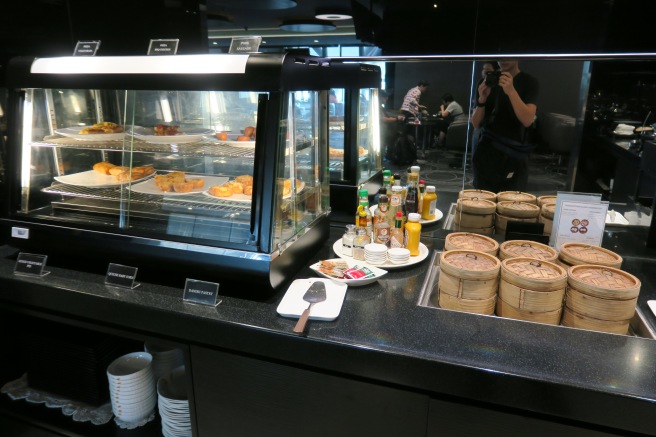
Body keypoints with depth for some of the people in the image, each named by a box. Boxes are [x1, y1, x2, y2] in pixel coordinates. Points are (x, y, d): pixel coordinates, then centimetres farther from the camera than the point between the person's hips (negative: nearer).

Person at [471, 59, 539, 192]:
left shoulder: (529, 82, 1)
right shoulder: (488, 82, 9)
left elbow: (528, 120, -14)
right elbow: (476, 124, 6)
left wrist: (511, 91, -25)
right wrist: (482, 100, -11)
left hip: (514, 157, -2)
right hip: (486, 154, 2)